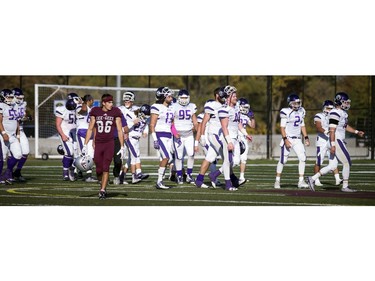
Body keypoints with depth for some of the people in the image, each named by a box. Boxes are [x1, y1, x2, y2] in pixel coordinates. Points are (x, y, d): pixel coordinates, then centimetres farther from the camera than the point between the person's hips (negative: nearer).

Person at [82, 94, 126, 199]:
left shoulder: (115, 112, -1)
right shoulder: (95, 112, 2)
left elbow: (119, 131, 2)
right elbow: (90, 129, 8)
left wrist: (122, 147, 0)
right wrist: (85, 145, 5)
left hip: (109, 144, -2)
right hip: (98, 143, 2)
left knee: (105, 168, -10)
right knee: (99, 170, 3)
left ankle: (102, 190, -3)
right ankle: (103, 185, 29)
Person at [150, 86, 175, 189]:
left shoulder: (170, 108, 15)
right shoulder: (157, 107, -8)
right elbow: (152, 125, -11)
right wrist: (155, 140, -17)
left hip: (168, 136, 8)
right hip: (160, 135, -8)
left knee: (164, 159, 5)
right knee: (167, 157, -18)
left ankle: (160, 182, 9)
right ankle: (159, 181, -13)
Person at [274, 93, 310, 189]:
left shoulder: (301, 111, 9)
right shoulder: (286, 112, -11)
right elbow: (282, 127, -12)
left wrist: (306, 138, 10)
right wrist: (285, 140, -19)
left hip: (297, 139, 5)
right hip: (288, 139, -5)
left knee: (302, 158, -7)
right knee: (283, 160, -2)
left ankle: (301, 181, -4)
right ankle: (277, 181, 10)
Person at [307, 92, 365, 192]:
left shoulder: (342, 112, 15)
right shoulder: (335, 113, -16)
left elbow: (345, 126, 28)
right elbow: (332, 130, -20)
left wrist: (357, 132, 21)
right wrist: (333, 145, -23)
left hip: (340, 141, 10)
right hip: (336, 141, -10)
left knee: (332, 166, 8)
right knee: (347, 163, -1)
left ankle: (313, 179, 8)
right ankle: (345, 186, 8)